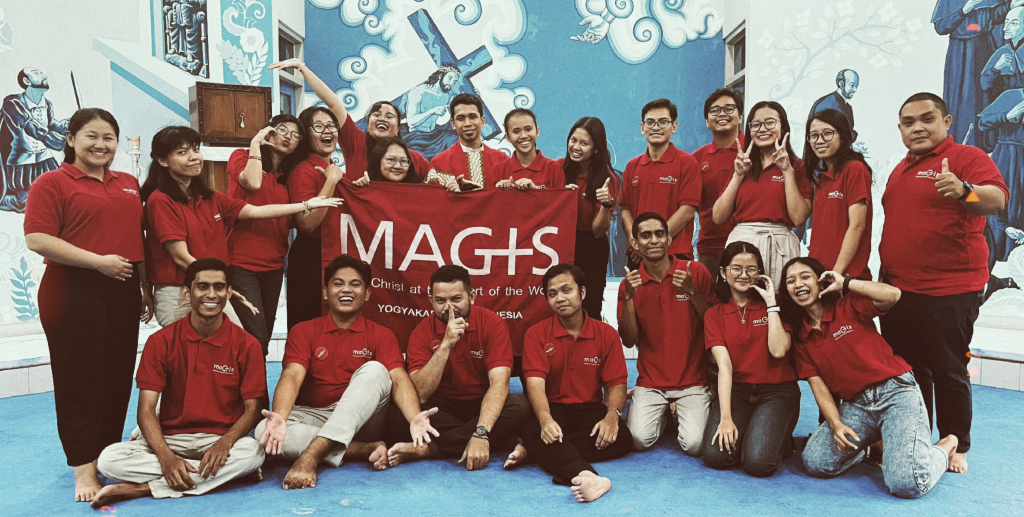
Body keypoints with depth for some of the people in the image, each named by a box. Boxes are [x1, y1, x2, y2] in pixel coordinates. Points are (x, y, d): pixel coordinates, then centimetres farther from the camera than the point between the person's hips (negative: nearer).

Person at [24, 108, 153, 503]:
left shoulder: (129, 185, 16)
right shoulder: (52, 183, -2)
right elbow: (37, 239, -13)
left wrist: (145, 287, 19)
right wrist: (99, 261, -16)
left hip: (123, 291, 6)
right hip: (74, 295, -5)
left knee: (118, 376, 9)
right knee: (79, 379, 0)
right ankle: (84, 468, 10)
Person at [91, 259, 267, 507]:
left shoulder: (246, 344, -4)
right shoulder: (161, 341, -2)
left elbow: (253, 408, -5)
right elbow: (146, 409, -6)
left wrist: (225, 443, -25)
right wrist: (166, 457, -23)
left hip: (221, 439, -1)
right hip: (169, 438, 2)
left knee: (252, 452, -34)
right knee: (109, 459, -24)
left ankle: (144, 488, -23)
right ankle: (227, 473, -23)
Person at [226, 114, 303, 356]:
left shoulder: (287, 177, 15)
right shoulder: (242, 157, 0)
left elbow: (290, 222, 13)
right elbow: (253, 183, -23)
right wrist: (255, 144, -8)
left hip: (273, 266, 6)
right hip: (241, 263, -6)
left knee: (263, 338, 11)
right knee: (257, 339, -16)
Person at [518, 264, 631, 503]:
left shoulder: (606, 334, 3)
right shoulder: (537, 334, -1)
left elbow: (616, 384, 0)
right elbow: (535, 382, -13)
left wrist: (613, 415, -23)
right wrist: (545, 419, -33)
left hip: (590, 409, 2)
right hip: (553, 409, -2)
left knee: (622, 437, -28)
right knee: (532, 431, -34)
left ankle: (536, 451, -30)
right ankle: (585, 475, -58)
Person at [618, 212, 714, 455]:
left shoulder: (696, 271, -3)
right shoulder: (630, 283, 2)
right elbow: (628, 340, -3)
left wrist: (692, 292, -18)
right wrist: (629, 297, -15)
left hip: (693, 379, -1)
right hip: (650, 382, 2)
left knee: (694, 444, -19)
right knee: (640, 440, -17)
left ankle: (682, 412, 17)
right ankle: (662, 413, 17)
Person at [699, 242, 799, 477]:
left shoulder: (774, 305, 2)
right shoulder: (714, 314, 4)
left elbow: (778, 350, -15)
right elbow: (724, 365, -8)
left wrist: (771, 303, -12)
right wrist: (725, 417, -18)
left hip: (777, 392, -1)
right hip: (736, 390, 1)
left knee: (759, 462, -22)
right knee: (716, 456, -20)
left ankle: (780, 440, 11)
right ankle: (739, 432, 11)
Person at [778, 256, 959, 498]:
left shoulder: (849, 307, -2)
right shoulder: (800, 338, 8)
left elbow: (892, 295, -21)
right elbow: (819, 386, 2)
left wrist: (845, 283, -13)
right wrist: (835, 425, -13)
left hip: (895, 391, -5)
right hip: (855, 404, 5)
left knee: (906, 484, -23)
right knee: (815, 464, -13)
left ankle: (943, 449, 11)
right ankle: (870, 442, 16)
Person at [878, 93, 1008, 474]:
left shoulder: (967, 157, -6)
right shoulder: (901, 169, 17)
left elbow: (997, 199, -24)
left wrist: (964, 191, -43)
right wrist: (883, 274, 20)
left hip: (948, 292, -7)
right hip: (897, 288, 8)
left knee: (948, 372, 2)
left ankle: (956, 448, 19)